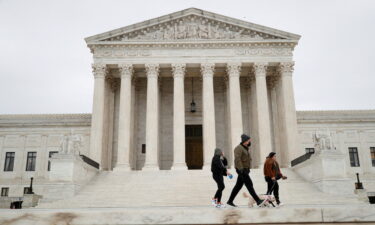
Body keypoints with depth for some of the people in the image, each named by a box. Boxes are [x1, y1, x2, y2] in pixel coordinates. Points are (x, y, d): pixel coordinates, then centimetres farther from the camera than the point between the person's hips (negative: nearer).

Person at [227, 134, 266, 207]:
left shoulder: (245, 148, 20)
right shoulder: (239, 148, -11)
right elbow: (237, 159, -22)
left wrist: (248, 169, 20)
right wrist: (241, 169, -27)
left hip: (245, 169, 10)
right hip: (241, 170, -10)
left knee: (238, 186, 10)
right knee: (249, 184, -12)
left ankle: (230, 201, 14)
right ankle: (258, 201, -14)